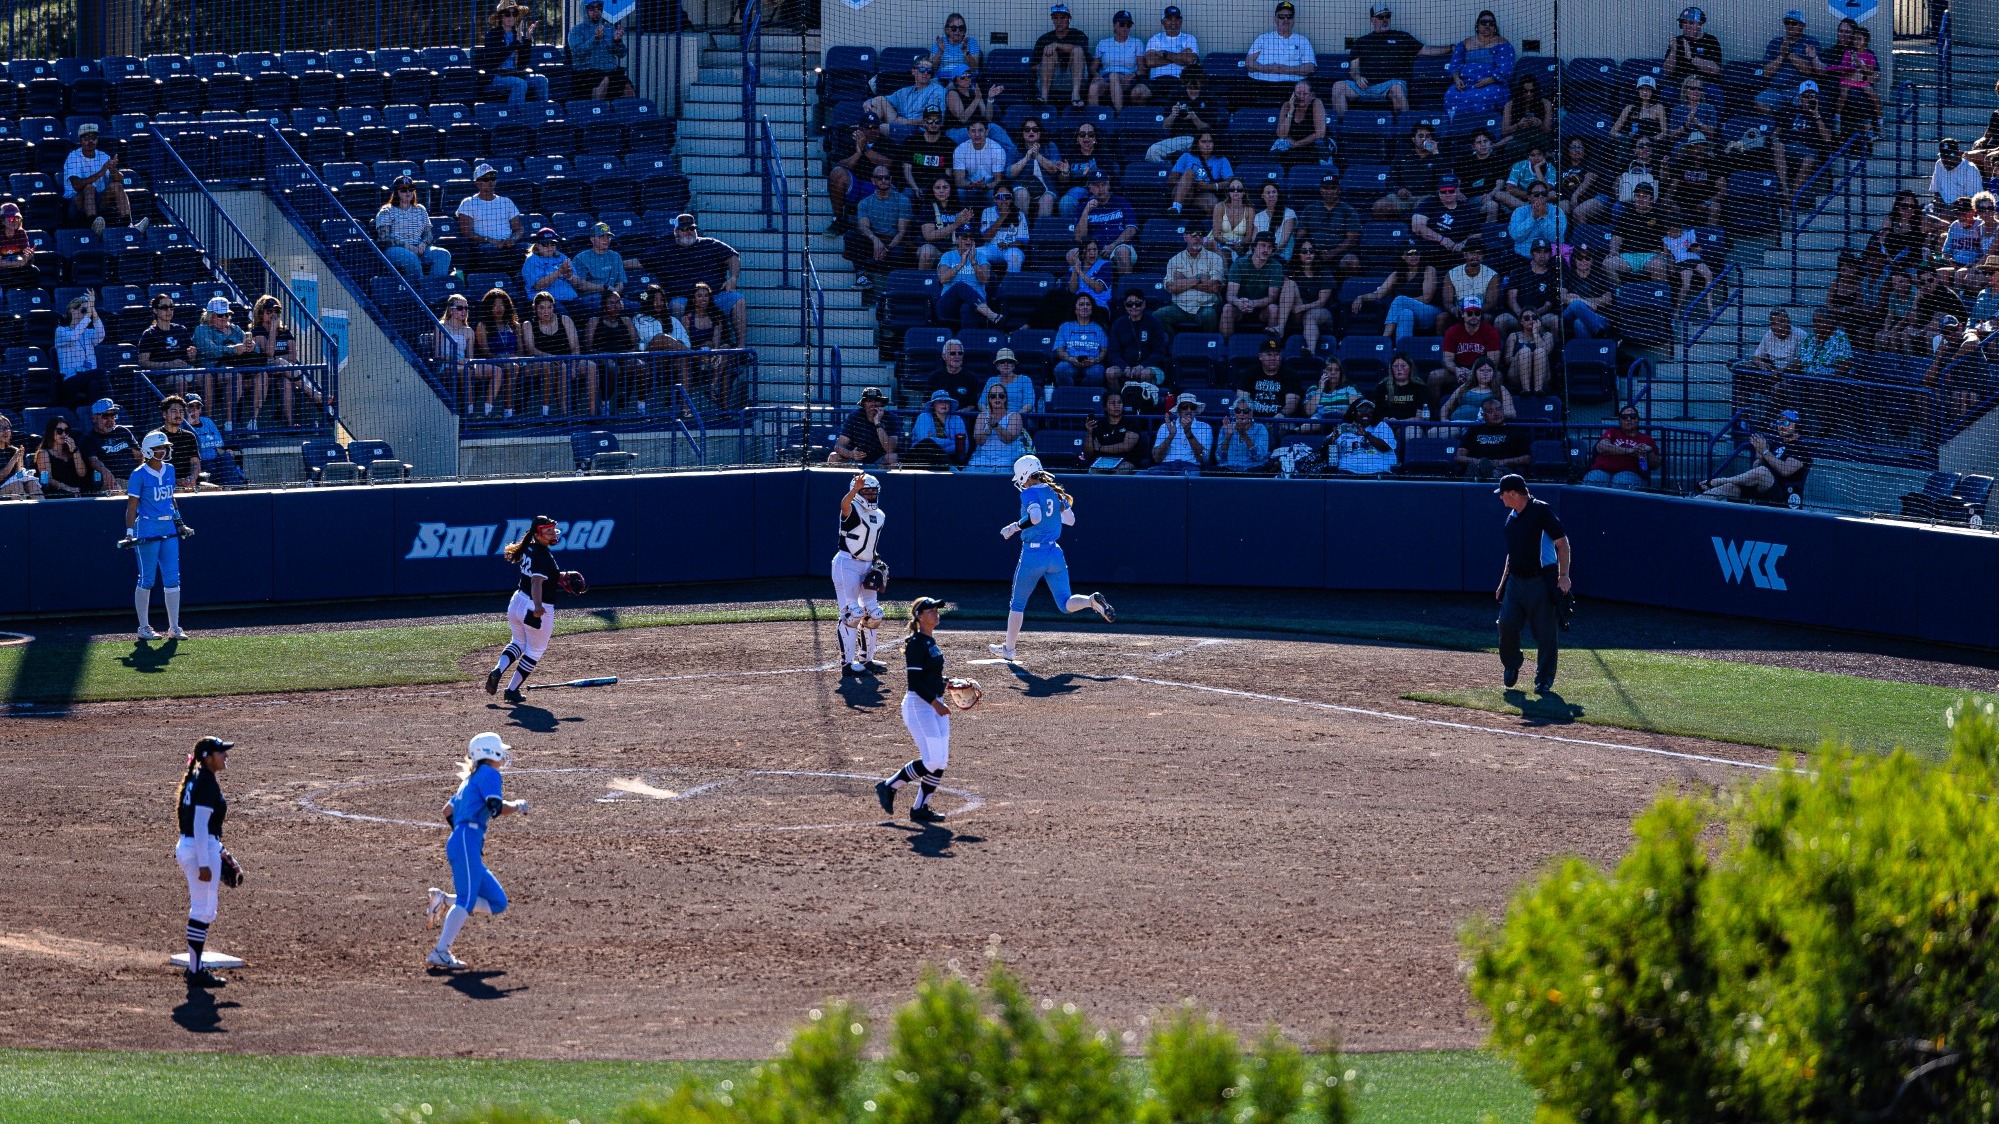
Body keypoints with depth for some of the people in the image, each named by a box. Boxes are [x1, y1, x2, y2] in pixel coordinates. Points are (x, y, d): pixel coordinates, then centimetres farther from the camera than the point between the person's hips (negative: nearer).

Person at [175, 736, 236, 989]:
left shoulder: (195, 779, 13)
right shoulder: (207, 784, -17)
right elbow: (200, 825, -21)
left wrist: (219, 851, 26)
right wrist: (204, 863, -23)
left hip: (186, 846, 10)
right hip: (202, 851, -10)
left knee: (203, 909, 18)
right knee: (204, 910, -4)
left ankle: (195, 968, 24)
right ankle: (196, 972, 0)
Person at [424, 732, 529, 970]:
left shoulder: (471, 779, 27)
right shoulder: (489, 774, 0)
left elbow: (448, 810, 32)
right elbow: (496, 807, -14)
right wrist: (518, 806, 4)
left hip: (457, 843, 9)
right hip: (467, 844, -9)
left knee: (498, 903, 8)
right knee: (467, 899, -19)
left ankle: (444, 901, 3)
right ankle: (441, 952, -28)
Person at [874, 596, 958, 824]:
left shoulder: (930, 642, 13)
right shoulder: (915, 643, -15)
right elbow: (914, 681, -20)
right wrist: (935, 704, -23)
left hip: (935, 704, 9)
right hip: (918, 705, -9)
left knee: (941, 762, 5)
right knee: (932, 760, -13)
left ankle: (921, 807, 12)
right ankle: (889, 786, 3)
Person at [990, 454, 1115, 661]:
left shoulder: (1030, 493, -11)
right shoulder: (1056, 492, 9)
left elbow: (1035, 518, -28)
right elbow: (1070, 520, 16)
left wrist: (1014, 527, -15)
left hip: (1033, 554, -5)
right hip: (1055, 554, 5)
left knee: (1017, 604, 11)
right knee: (1065, 603, 6)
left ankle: (1008, 649, 18)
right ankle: (1092, 600, -24)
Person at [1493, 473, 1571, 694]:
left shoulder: (1541, 512, -11)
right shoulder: (1512, 517, 13)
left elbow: (1562, 542, -12)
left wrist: (1564, 576, -18)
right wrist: (1503, 583, 21)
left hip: (1541, 581, -7)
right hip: (1516, 581, 7)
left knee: (1545, 632, -2)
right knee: (1506, 624, -2)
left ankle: (1544, 679, 6)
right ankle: (1511, 665, 22)